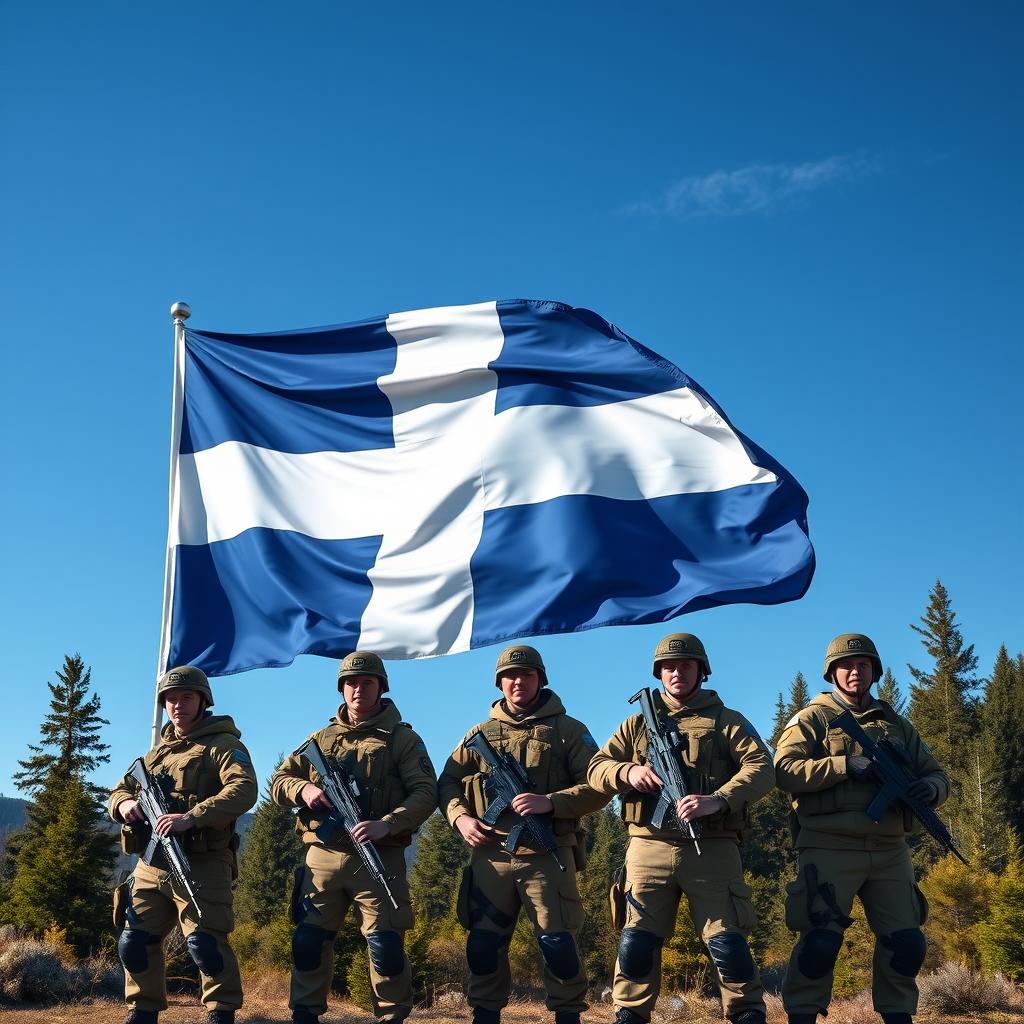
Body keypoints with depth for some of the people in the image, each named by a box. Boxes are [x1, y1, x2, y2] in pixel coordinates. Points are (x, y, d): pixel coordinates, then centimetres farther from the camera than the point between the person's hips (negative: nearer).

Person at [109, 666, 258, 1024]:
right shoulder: (158, 751, 20)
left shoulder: (224, 746, -3)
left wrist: (191, 817, -30)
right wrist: (124, 803, -4)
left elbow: (245, 790, -19)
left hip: (202, 864, -7)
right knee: (135, 941, 10)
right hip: (151, 864, 7)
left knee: (205, 940, -14)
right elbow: (121, 788, 23)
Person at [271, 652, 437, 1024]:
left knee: (385, 944, -7)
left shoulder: (402, 738, 4)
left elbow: (426, 792, -6)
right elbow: (278, 781, 16)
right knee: (308, 941, 5)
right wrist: (304, 789, -8)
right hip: (323, 856, 4)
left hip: (379, 857, -4)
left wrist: (386, 825, -21)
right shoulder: (321, 738, 16)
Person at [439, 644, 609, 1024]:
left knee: (558, 945, -5)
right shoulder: (480, 734, 15)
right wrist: (460, 816, -4)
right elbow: (448, 782, 16)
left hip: (547, 854, -3)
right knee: (483, 946, 5)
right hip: (490, 855, 3)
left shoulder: (569, 731, 5)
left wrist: (550, 801, -16)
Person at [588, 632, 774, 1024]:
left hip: (712, 848, -2)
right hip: (649, 846, 2)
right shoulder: (638, 722, 17)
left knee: (727, 942, -5)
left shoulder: (727, 721, 9)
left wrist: (717, 800, -21)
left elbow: (761, 768, -5)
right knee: (637, 942, -1)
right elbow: (596, 768, 13)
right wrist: (628, 771, -10)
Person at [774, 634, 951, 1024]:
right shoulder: (812, 719, 4)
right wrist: (846, 765, -17)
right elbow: (785, 770, -9)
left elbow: (937, 775, 20)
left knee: (906, 942, 5)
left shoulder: (897, 725, 20)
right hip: (830, 847, -5)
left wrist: (930, 788, -5)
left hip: (890, 850, 5)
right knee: (821, 941, -9)